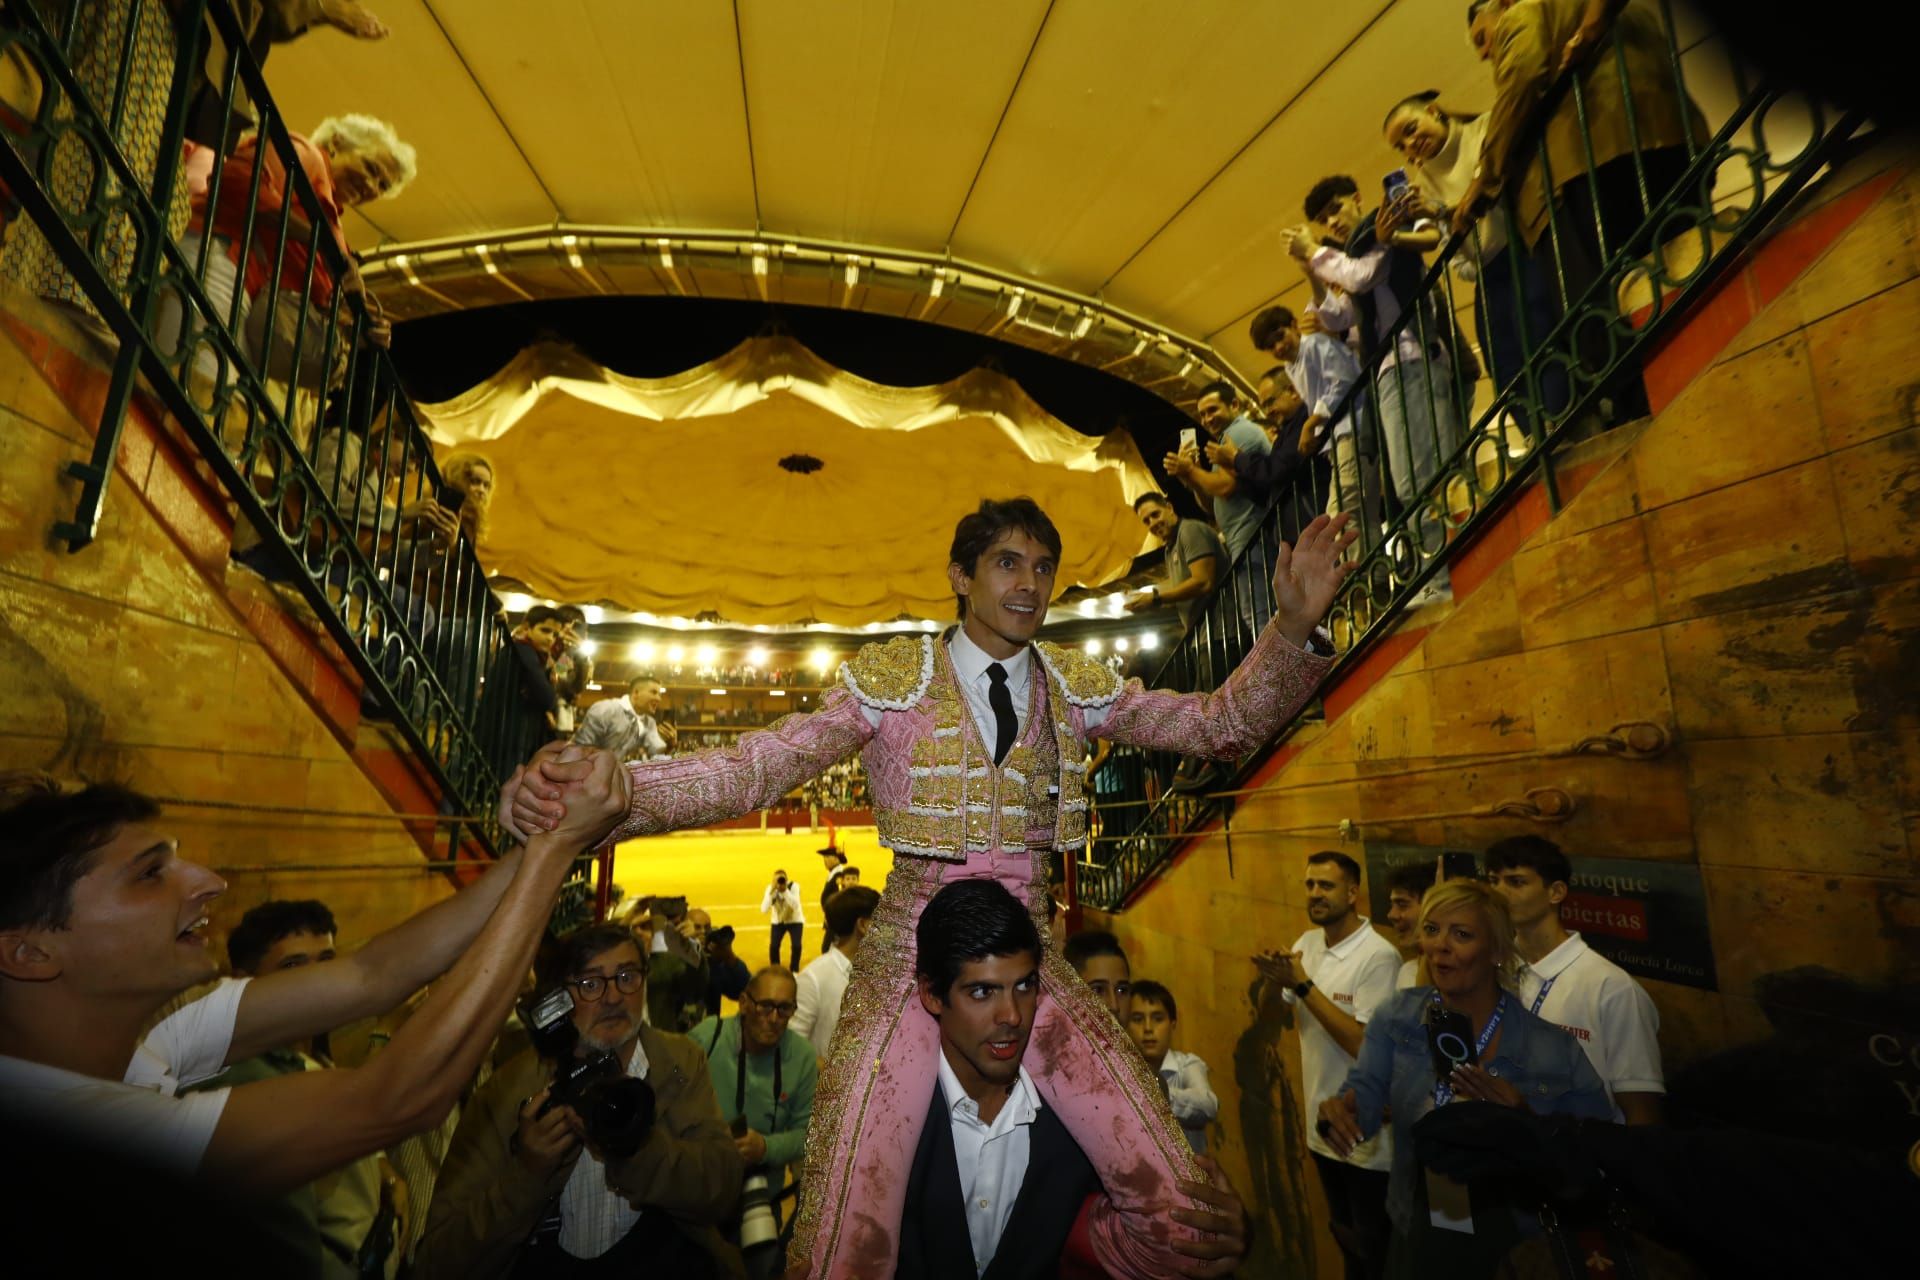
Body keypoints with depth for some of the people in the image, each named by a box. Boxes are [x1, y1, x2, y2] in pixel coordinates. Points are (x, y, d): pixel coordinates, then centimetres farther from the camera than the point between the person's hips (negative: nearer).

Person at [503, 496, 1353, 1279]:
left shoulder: (1074, 686, 4)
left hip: (1032, 962, 3)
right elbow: (759, 766, -15)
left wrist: (1291, 628, -17)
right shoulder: (893, 679, -6)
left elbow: (1217, 724, -1)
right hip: (911, 963, -2)